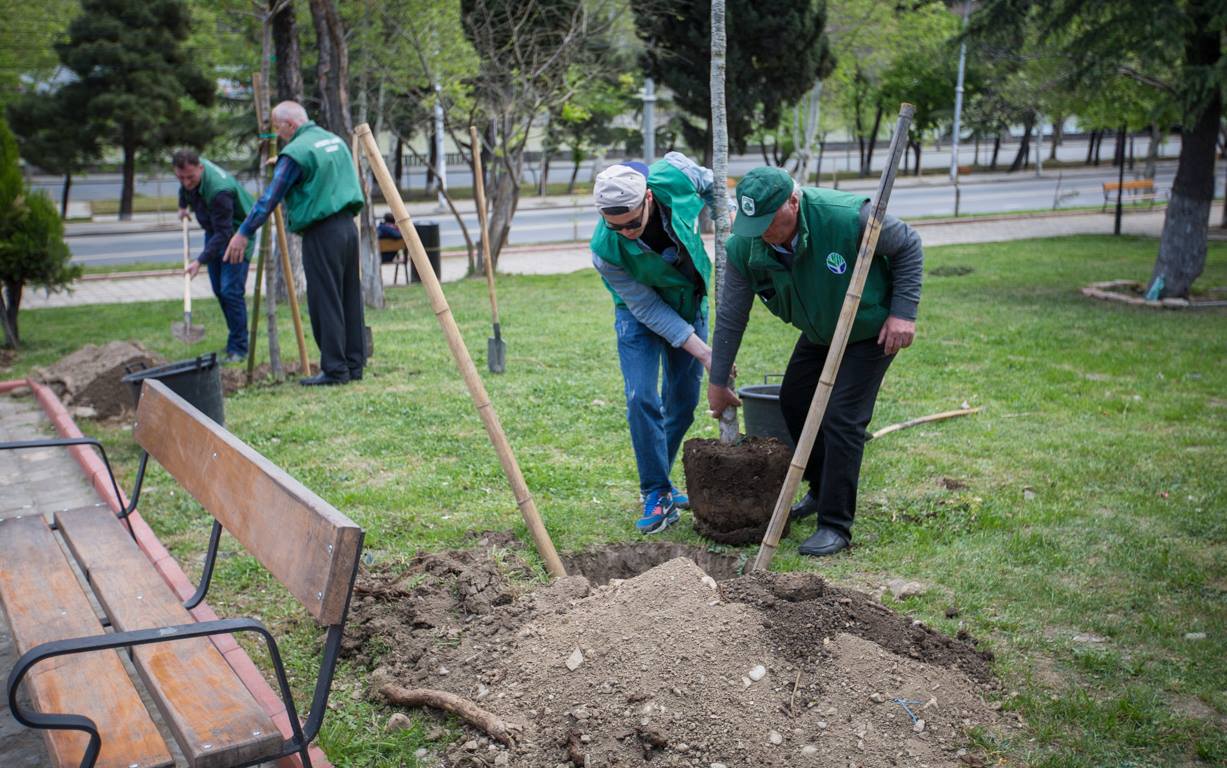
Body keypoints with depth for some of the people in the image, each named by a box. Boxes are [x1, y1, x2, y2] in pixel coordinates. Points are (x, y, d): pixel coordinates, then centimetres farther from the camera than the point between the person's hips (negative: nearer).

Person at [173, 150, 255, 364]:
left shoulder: (219, 190, -37)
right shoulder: (189, 171, -11)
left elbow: (223, 233, -34)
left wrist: (201, 260, -38)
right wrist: (183, 206, 28)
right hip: (213, 230, 9)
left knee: (231, 291, -15)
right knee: (218, 290, 9)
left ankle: (238, 348, -8)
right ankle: (237, 338, 20)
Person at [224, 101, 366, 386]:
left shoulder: (295, 152, -11)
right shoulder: (336, 140, 15)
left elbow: (271, 197, -13)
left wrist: (244, 232, -9)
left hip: (321, 234, -8)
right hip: (348, 226, 8)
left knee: (324, 302, -3)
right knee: (349, 298, 10)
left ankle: (334, 368, -1)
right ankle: (354, 364, 15)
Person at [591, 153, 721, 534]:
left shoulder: (673, 175, -31)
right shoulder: (605, 251, -35)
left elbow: (708, 181, -4)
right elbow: (648, 308, -26)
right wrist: (702, 351, -27)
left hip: (690, 301, 4)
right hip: (641, 311, -3)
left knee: (683, 401, 8)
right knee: (642, 399, -17)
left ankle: (658, 480, 24)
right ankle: (656, 493, -3)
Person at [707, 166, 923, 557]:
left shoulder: (848, 216, -35)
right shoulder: (744, 246, -21)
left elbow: (907, 246, -17)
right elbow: (730, 318, -11)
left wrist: (903, 312, -22)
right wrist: (717, 383, -6)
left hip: (870, 331, -6)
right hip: (819, 331, 6)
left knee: (841, 419, -13)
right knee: (794, 402, 10)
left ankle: (836, 525, -4)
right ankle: (822, 491, 33)